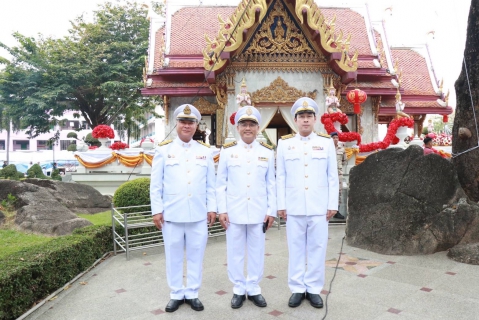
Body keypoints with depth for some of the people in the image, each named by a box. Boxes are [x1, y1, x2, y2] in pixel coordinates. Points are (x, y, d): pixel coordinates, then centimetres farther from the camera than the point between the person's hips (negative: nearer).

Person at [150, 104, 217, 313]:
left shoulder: (205, 151, 7)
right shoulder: (163, 150, 1)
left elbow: (211, 184, 7)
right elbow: (156, 184, 1)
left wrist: (212, 208, 2)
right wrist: (156, 210, -3)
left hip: (198, 215, 1)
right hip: (172, 215, -1)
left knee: (196, 256, 10)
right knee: (173, 256, 10)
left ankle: (192, 293, 26)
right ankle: (176, 294, 26)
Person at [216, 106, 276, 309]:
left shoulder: (267, 152, 4)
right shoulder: (227, 151, 1)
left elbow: (271, 184, 5)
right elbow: (220, 184, 2)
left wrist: (271, 211, 1)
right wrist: (222, 210, -4)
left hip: (259, 213, 1)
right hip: (234, 213, -1)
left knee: (257, 252, 10)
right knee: (235, 253, 8)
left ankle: (254, 289, 26)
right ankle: (238, 290, 24)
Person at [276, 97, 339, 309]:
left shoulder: (327, 143, 4)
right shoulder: (284, 144, 4)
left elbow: (333, 177, 4)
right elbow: (280, 177, 3)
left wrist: (333, 205, 0)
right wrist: (281, 205, 0)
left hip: (319, 207, 0)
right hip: (294, 208, 0)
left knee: (317, 249, 7)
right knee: (296, 249, 8)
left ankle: (314, 289, 21)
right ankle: (297, 289, 21)